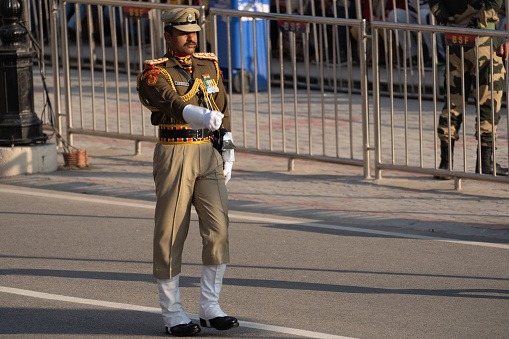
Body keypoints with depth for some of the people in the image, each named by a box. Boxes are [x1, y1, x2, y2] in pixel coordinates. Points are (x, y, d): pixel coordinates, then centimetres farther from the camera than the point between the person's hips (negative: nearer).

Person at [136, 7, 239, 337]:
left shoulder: (210, 66, 13)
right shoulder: (155, 74, -6)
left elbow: (223, 108, 22)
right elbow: (171, 103, -26)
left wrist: (227, 149, 16)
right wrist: (202, 117, -45)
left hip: (208, 153, 5)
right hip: (174, 155, -4)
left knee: (218, 229, -4)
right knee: (171, 234, 0)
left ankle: (210, 308, 5)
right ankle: (173, 312, 10)